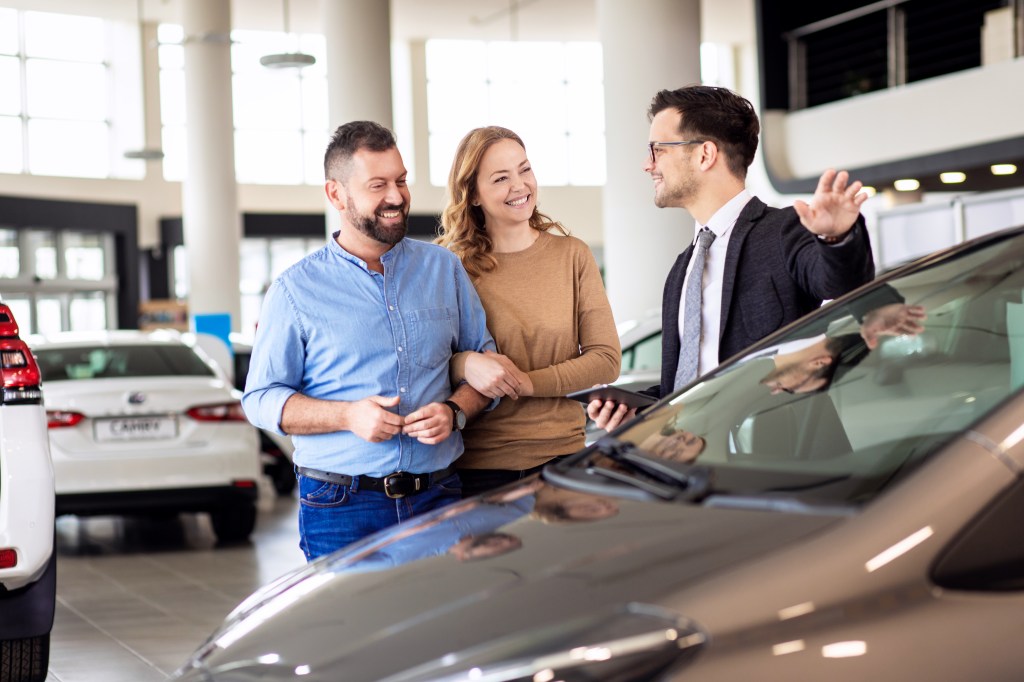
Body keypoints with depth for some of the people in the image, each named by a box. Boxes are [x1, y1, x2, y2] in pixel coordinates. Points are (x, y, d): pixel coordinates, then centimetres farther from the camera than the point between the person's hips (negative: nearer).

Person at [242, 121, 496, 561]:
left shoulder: (444, 269, 10)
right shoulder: (296, 290, 1)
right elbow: (261, 399, 1)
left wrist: (454, 410, -7)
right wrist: (348, 415, -14)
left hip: (439, 497, 2)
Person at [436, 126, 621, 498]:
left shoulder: (572, 255, 3)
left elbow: (606, 359, -2)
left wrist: (528, 382, -13)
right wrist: (464, 364, -20)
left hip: (562, 454, 2)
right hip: (478, 466, -2)